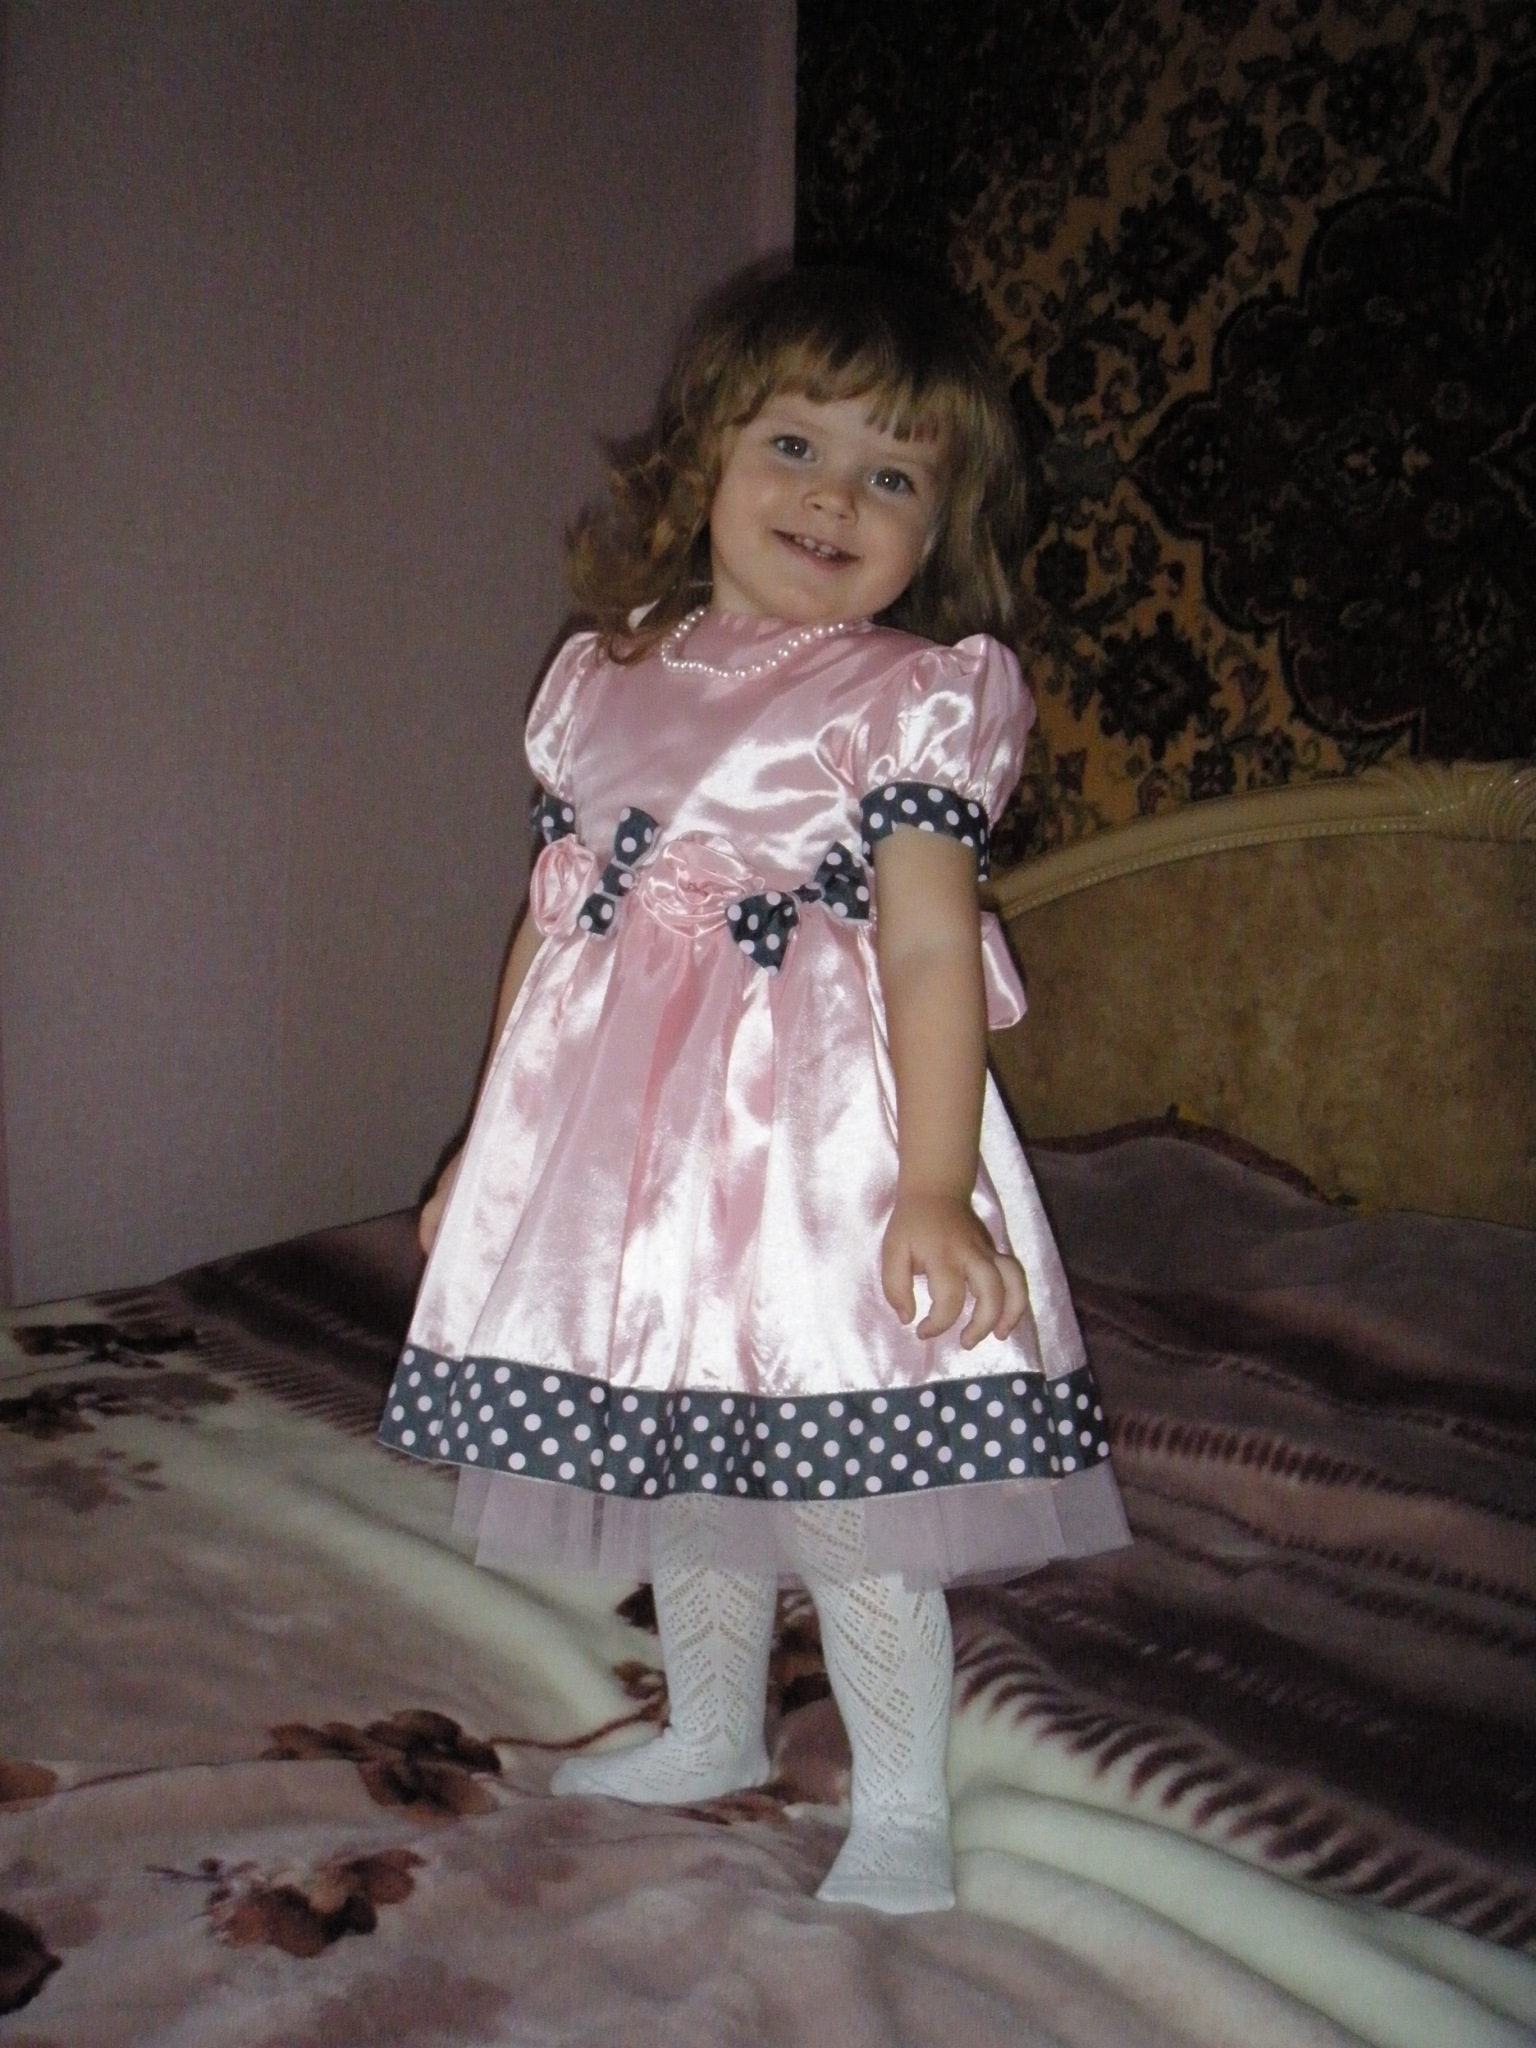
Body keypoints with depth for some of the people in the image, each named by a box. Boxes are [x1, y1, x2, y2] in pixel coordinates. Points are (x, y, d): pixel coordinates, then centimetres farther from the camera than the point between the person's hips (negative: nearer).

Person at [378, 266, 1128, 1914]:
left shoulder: (919, 695, -6)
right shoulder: (602, 678, 8)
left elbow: (928, 947, -13)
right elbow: (553, 926, 12)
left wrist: (933, 1185, -21)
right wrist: (487, 1148, 15)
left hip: (820, 1133, -5)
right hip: (622, 1138, 6)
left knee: (849, 1495, -2)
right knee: (680, 1462, 19)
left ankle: (900, 1803, 19)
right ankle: (711, 1732, 41)